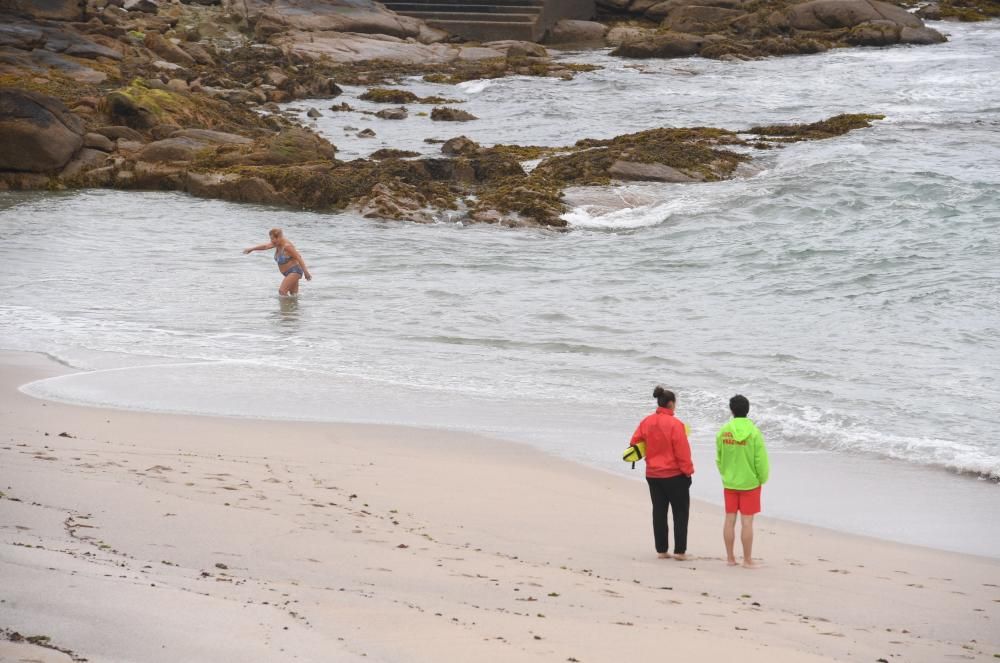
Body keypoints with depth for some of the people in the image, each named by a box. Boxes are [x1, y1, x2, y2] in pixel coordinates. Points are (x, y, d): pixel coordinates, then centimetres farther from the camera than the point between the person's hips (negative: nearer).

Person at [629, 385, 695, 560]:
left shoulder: (646, 422, 0)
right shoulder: (675, 424, -17)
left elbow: (635, 442, 5)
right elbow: (682, 451, -17)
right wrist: (688, 471, -7)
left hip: (652, 474, 5)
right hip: (674, 475, -5)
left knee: (659, 512, 12)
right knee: (680, 512, 5)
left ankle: (661, 550, 14)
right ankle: (679, 550, 3)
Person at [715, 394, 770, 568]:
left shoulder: (723, 432, -4)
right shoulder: (754, 433, -13)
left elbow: (719, 458, 5)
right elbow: (761, 460, -11)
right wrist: (762, 479, 5)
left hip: (729, 482, 3)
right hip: (750, 483, -3)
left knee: (729, 520, 10)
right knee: (747, 521, 1)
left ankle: (730, 557, 16)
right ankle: (747, 560, 6)